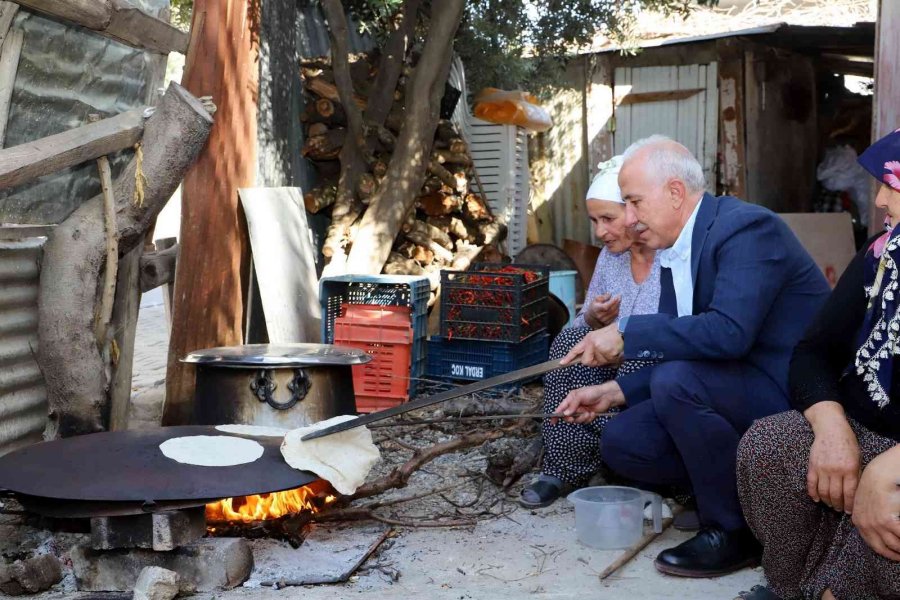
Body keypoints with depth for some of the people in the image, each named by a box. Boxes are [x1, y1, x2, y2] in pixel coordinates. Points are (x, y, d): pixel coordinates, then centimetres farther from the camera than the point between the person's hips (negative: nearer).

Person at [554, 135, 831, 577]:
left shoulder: (746, 227, -19)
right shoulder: (675, 252, 9)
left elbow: (728, 332, -34)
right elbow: (679, 354, 13)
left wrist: (627, 334, -27)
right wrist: (615, 392, 1)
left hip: (792, 392, -9)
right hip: (727, 385, 9)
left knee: (677, 382, -31)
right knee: (621, 442, -2)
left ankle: (731, 529, -12)